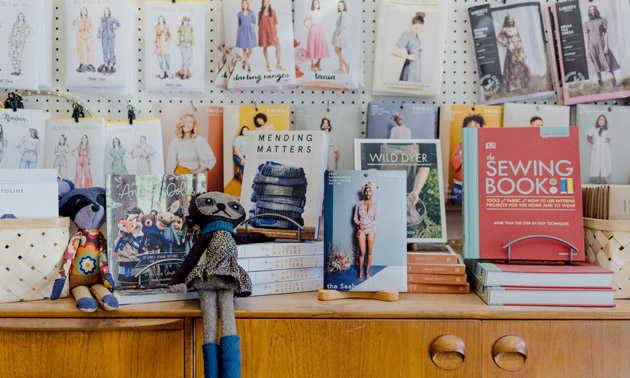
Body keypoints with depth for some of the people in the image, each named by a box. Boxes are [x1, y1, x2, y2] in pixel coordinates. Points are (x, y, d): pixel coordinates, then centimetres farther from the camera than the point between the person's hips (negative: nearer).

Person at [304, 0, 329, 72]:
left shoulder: (321, 13, 13)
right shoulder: (311, 13, 2)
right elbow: (304, 22, 5)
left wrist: (322, 29, 10)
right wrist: (309, 28, -1)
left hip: (320, 31, 4)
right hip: (313, 31, -4)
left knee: (322, 48, -3)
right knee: (313, 47, -4)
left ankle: (318, 64, 14)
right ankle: (312, 65, 5)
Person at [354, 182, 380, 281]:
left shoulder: (376, 204, -2)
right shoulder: (359, 204, 2)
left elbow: (376, 220, -7)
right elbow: (355, 218, 5)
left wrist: (365, 226, -14)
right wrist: (359, 224, -15)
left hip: (371, 230, 0)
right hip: (361, 230, 0)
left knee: (369, 252, 4)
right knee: (362, 252, -2)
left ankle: (367, 271, 18)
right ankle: (360, 271, 13)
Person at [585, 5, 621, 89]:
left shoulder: (602, 20, 3)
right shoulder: (587, 23, 7)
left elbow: (605, 34, -1)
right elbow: (587, 37, 6)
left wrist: (606, 46, -10)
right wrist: (587, 50, 0)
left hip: (601, 45, -1)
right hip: (592, 46, 2)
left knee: (608, 64, -7)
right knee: (596, 65, 5)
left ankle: (614, 83, -9)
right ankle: (600, 84, 13)